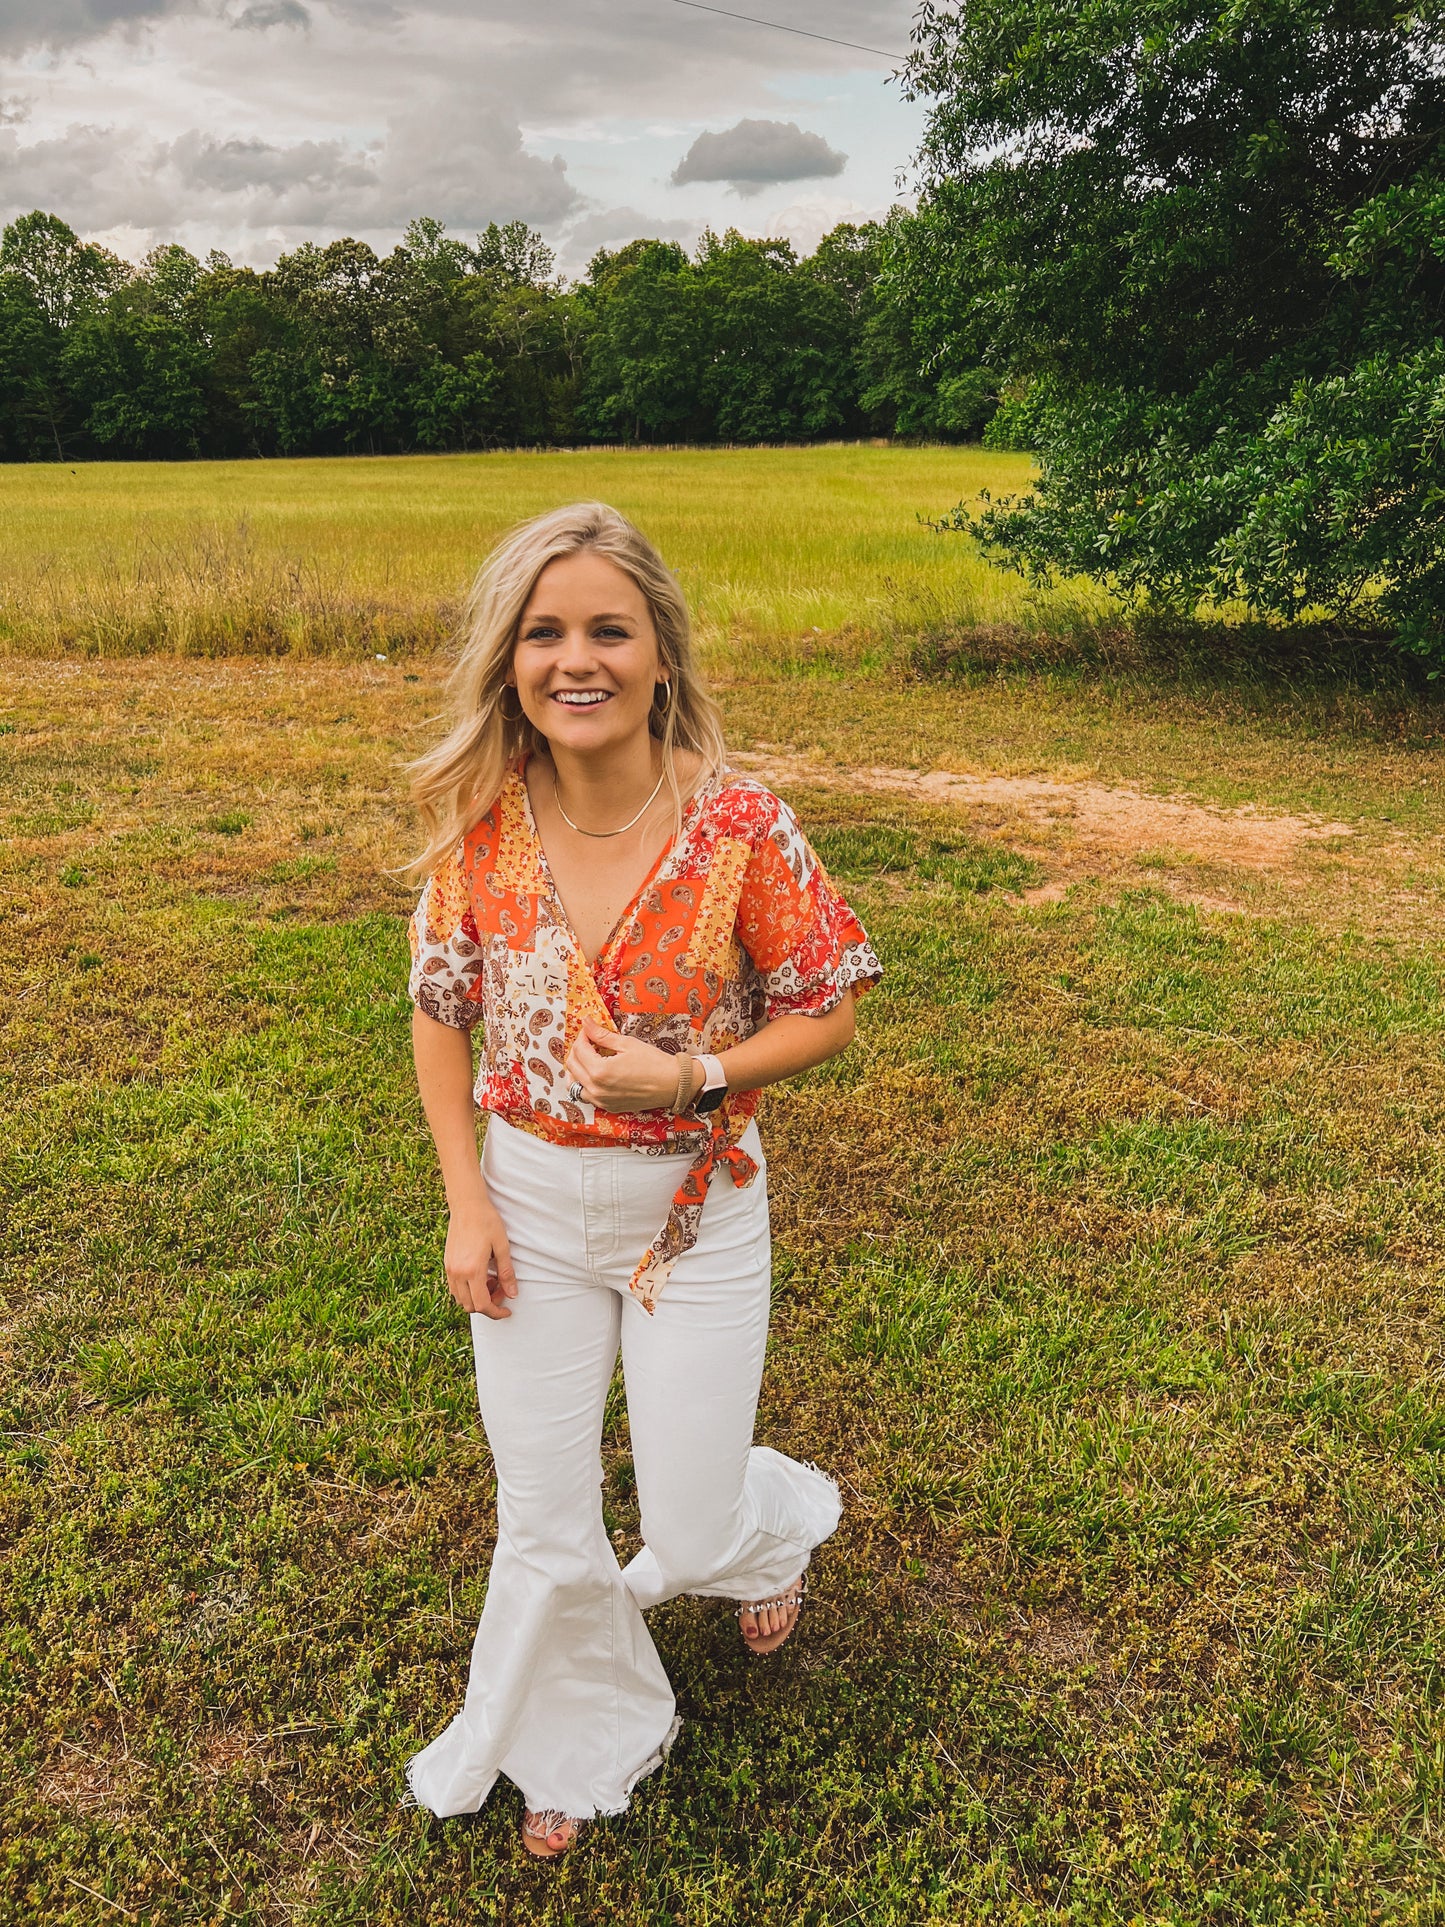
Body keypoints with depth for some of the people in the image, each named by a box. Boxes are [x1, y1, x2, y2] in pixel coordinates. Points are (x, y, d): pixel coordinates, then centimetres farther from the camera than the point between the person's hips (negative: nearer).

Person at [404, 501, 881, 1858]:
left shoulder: (740, 824, -18)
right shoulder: (480, 820, -10)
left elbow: (826, 1013, -7)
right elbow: (442, 1013, 2)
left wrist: (692, 1075, -23)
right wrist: (466, 1205, -3)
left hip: (693, 1209, -2)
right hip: (531, 1205, 3)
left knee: (691, 1536, 9)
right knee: (544, 1526, 14)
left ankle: (779, 1517, 49)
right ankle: (581, 1744, 44)